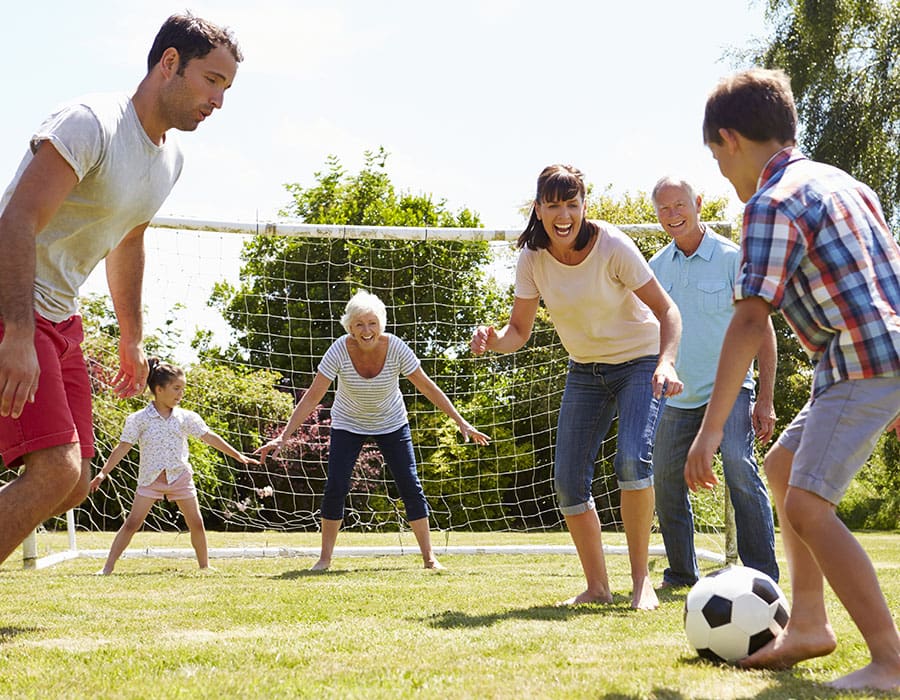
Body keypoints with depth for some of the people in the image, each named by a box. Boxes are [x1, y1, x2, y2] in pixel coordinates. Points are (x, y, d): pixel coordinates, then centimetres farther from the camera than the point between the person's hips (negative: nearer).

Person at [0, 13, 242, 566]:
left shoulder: (170, 158, 11)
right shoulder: (91, 123, -18)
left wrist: (132, 339, 29)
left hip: (61, 319, 9)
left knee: (72, 486, 4)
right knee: (56, 469, -21)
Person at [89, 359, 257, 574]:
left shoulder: (186, 418, 2)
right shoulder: (139, 419, -6)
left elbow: (209, 437, 6)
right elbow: (123, 447, -6)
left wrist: (238, 456, 6)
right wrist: (103, 473, -11)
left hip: (180, 476, 3)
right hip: (150, 478, -3)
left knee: (196, 524, 3)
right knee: (132, 523, -8)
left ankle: (204, 565, 18)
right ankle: (108, 567, -5)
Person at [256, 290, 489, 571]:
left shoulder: (396, 348, -26)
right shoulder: (339, 351, -28)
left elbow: (428, 387, -14)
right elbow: (312, 397, -24)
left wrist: (461, 422, -13)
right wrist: (283, 437, -28)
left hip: (391, 424, 1)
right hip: (348, 424, -1)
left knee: (410, 487, -6)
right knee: (335, 488, -12)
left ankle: (429, 556, 2)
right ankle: (325, 557, 2)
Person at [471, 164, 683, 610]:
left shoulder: (612, 246, -22)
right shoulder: (533, 258, -10)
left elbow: (666, 309, -18)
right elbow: (519, 330, -5)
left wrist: (666, 363, -34)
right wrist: (493, 340, -28)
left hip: (639, 362, -5)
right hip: (585, 370, 5)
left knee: (632, 459, -26)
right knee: (569, 481, -3)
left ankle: (641, 579, -15)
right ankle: (597, 587, 11)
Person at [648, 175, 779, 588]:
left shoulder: (732, 258, -6)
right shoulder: (656, 268, 7)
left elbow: (762, 330, -5)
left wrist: (765, 399, -12)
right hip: (676, 396, 5)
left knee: (740, 467, -23)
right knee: (666, 484, 7)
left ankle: (763, 576, -18)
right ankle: (681, 574, 25)